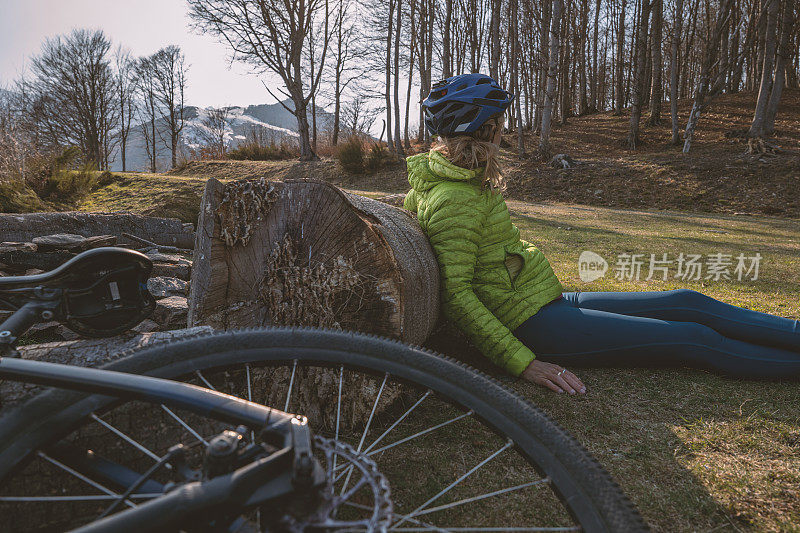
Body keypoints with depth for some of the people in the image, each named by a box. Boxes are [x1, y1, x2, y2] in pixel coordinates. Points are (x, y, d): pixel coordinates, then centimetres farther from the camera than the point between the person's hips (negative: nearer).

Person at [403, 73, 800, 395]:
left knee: (688, 303, 9)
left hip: (548, 301, 10)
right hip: (532, 323, -10)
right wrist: (523, 363, -27)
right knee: (697, 339, -5)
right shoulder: (454, 199, -22)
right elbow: (455, 296, -26)